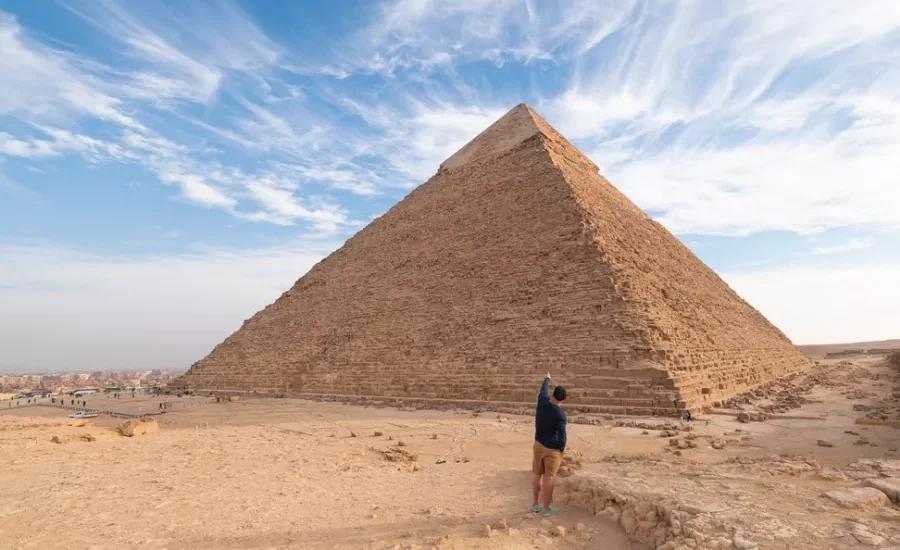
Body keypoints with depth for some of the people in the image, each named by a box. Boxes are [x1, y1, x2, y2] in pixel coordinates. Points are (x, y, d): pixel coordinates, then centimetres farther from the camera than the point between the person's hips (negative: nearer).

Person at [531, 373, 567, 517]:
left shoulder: (542, 402, -9)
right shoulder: (560, 414, -22)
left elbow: (543, 390, 14)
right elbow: (562, 436, -19)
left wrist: (547, 379, 32)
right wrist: (562, 450, -1)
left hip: (538, 444, 5)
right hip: (552, 448, -5)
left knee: (537, 474, 14)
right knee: (549, 477, 4)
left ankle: (535, 504, 25)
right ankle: (546, 508, 13)